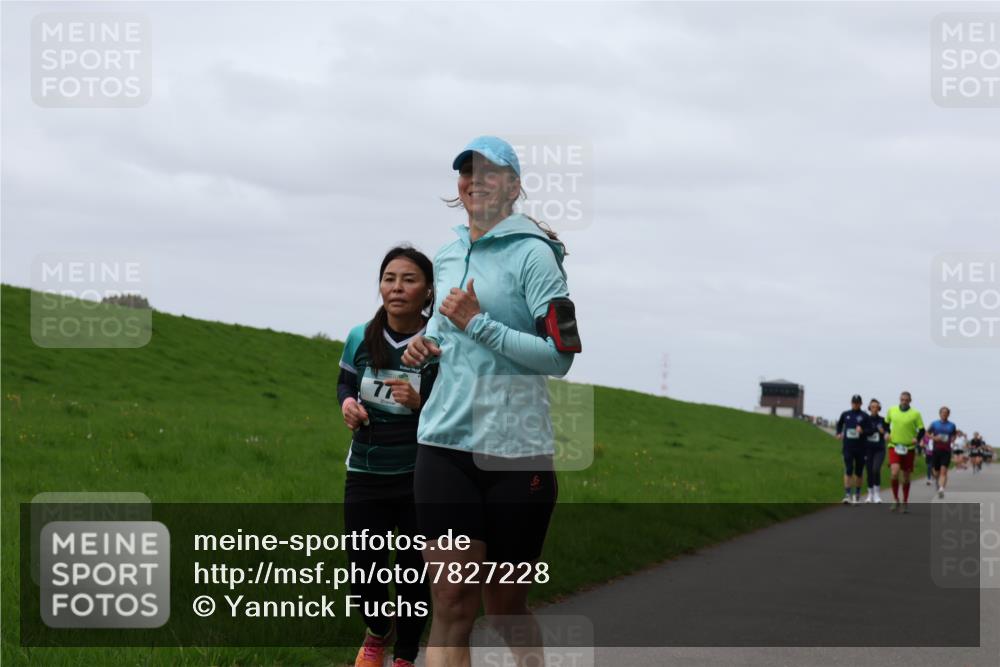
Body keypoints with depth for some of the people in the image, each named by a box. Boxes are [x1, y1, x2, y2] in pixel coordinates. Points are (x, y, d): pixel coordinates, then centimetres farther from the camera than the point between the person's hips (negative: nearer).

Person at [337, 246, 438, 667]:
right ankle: (378, 632, 38)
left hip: (420, 479, -3)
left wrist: (420, 403, -25)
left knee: (414, 574, 7)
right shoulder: (360, 339, -1)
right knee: (363, 576, 3)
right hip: (366, 476, 3)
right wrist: (348, 403, -4)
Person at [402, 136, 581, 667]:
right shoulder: (445, 257, 14)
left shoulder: (533, 253, -5)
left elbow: (560, 354, -13)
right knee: (451, 602, -7)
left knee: (505, 607, 7)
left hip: (517, 451, -4)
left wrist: (478, 324, -16)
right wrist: (428, 344, 9)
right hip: (446, 443, 4)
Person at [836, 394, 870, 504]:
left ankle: (857, 495, 24)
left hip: (860, 448, 0)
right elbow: (839, 424, 25)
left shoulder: (864, 416, -1)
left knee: (858, 472, 9)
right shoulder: (845, 414, 6)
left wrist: (862, 431, -23)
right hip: (848, 447, 0)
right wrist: (839, 433, 10)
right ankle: (847, 495, -14)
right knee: (848, 470, -10)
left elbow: (870, 431, -4)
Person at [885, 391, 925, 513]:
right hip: (894, 446, 0)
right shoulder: (891, 410, 4)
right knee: (894, 473, -18)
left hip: (909, 448, 0)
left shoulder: (915, 414, -2)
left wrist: (917, 439, -17)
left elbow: (921, 430, 1)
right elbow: (886, 424, 21)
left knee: (906, 477, 8)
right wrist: (887, 434, 3)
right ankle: (896, 501, -3)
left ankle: (905, 502, 22)